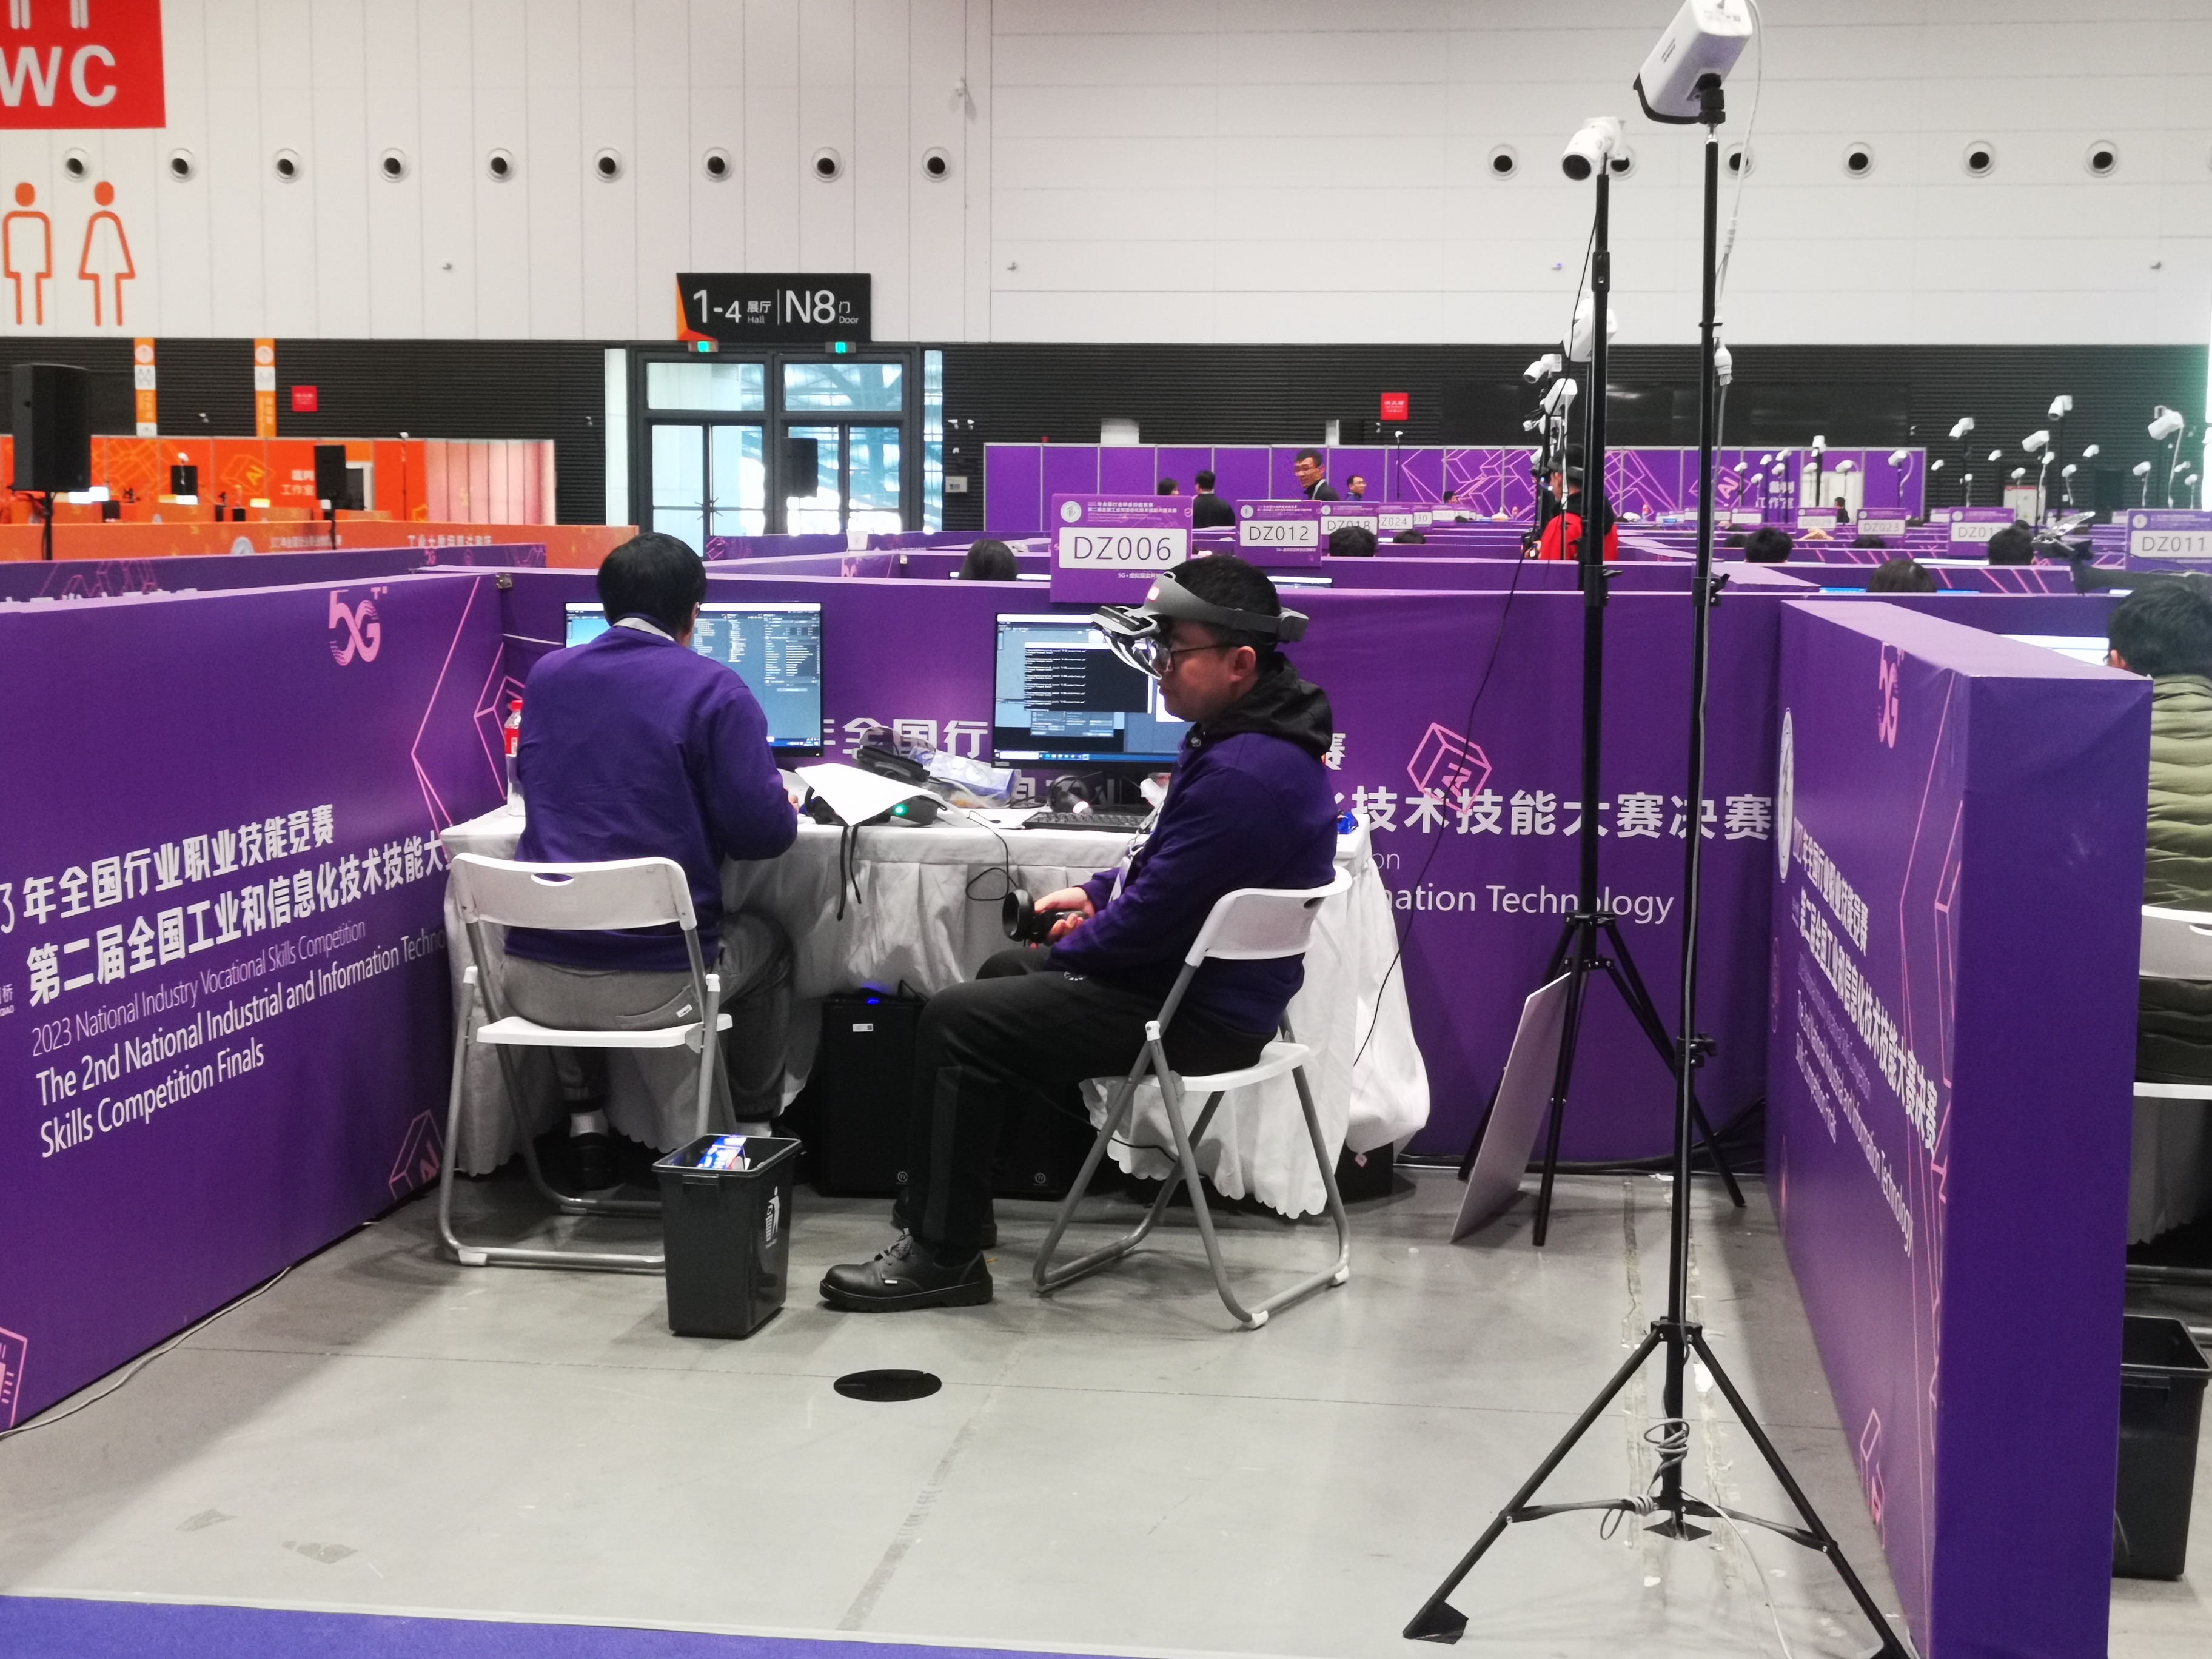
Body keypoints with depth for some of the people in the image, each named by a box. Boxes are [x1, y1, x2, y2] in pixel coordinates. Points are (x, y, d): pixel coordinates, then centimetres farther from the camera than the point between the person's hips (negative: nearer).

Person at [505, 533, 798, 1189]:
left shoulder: (545, 676, 7)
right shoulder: (714, 691, -8)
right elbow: (763, 832, -11)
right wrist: (787, 811, 13)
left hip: (534, 982, 4)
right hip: (656, 983, -4)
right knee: (768, 944, 29)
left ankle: (586, 1124, 35)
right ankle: (753, 1134, 35)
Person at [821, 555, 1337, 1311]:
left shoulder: (1242, 775, -29)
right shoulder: (1252, 735, 7)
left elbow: (1153, 918, -26)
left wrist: (1067, 951, -8)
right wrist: (1098, 891, 8)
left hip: (1199, 1017, -11)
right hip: (1200, 976, 11)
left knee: (955, 1021, -12)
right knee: (1003, 972, 26)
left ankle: (941, 1255, -2)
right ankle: (951, 1203, 33)